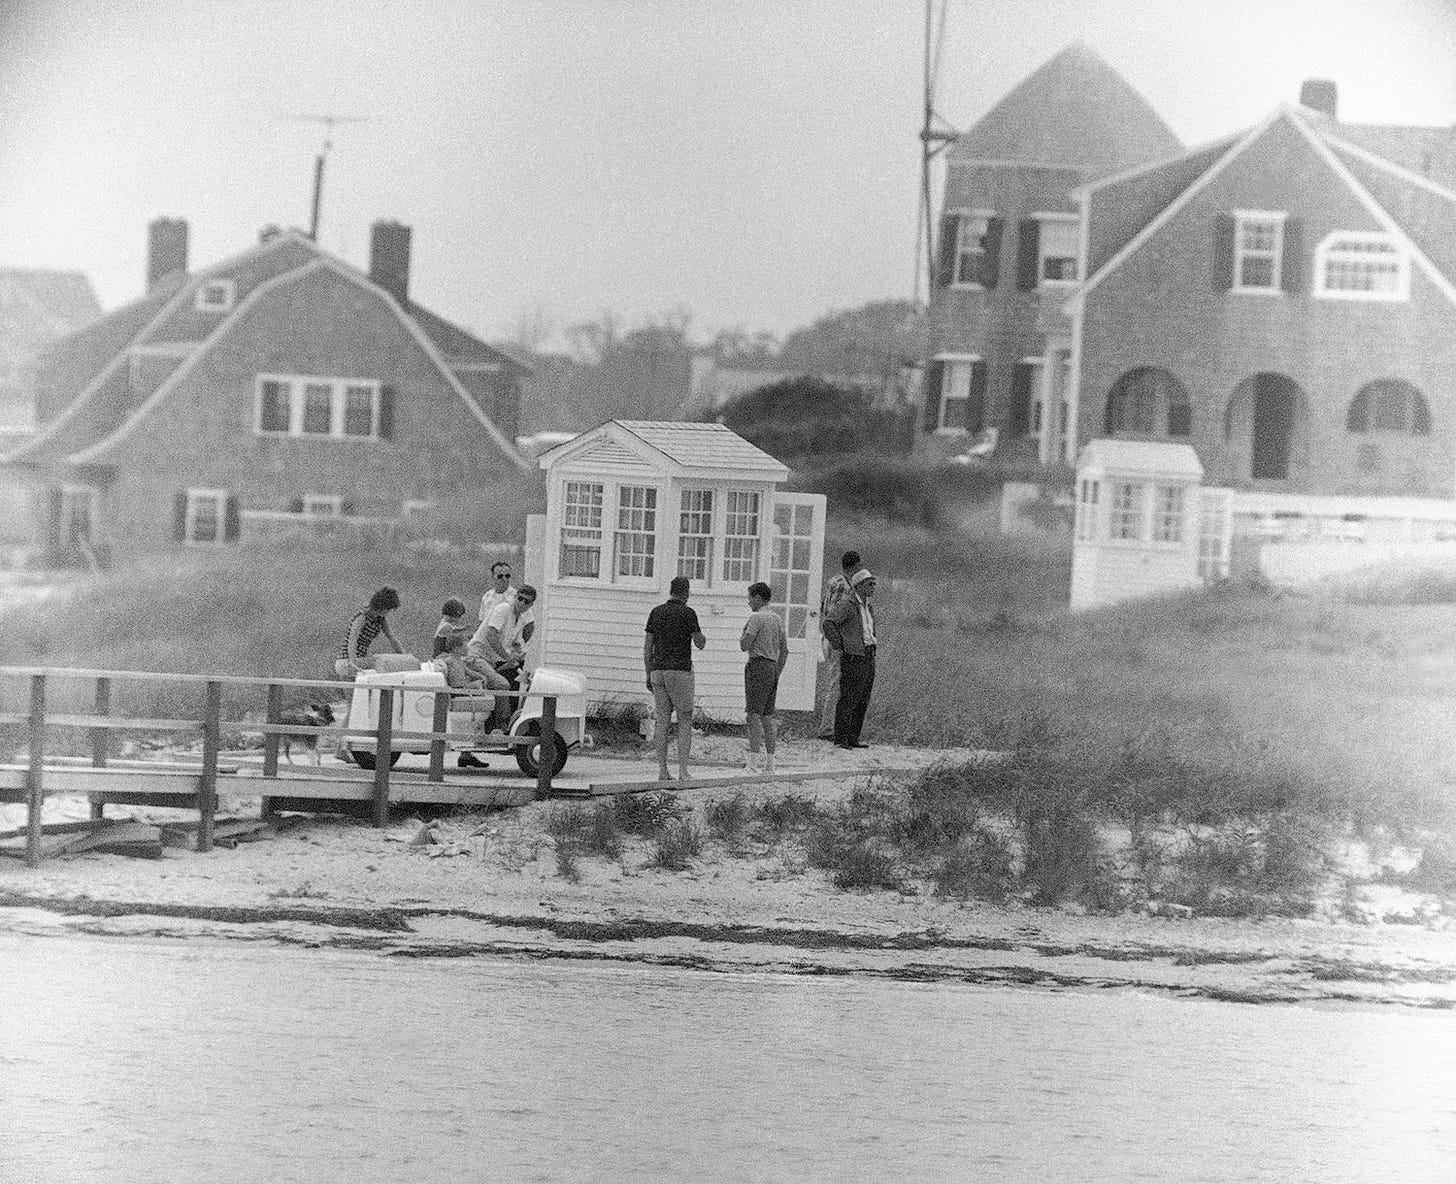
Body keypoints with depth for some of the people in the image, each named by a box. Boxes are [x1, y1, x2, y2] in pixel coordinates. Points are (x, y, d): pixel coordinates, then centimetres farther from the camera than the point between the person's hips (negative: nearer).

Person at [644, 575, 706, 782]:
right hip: (680, 671, -4)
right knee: (685, 721, 2)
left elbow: (647, 647, 7)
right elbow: (700, 644, -5)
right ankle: (683, 769, -8)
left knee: (663, 721, 6)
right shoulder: (688, 613, -7)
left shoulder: (656, 613, 7)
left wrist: (648, 676, 13)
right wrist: (702, 636, 19)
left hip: (658, 671, 4)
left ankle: (662, 770, 2)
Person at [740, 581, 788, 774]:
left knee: (754, 714, -10)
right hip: (773, 666, 8)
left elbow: (744, 646, -15)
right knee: (767, 715, 11)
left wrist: (743, 634, 5)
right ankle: (769, 763, 12)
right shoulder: (778, 619, 15)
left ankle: (752, 761, -16)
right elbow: (784, 651, 19)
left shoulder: (756, 617, -10)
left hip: (758, 664, -8)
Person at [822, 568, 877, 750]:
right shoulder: (846, 605, -10)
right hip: (853, 658, -8)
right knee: (848, 699, -8)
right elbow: (828, 624, -20)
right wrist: (838, 646, -19)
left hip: (868, 658, 8)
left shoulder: (868, 607, 18)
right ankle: (841, 738, -5)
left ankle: (853, 737, 14)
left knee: (862, 701, 9)